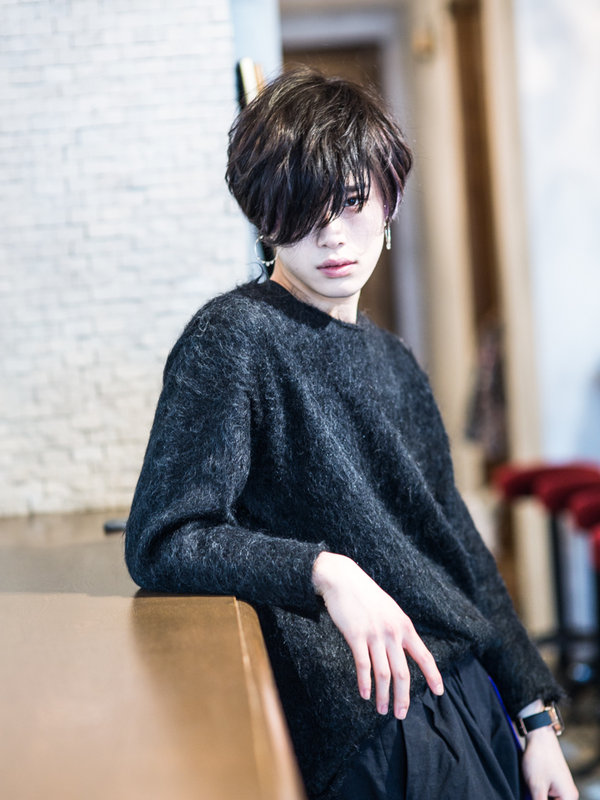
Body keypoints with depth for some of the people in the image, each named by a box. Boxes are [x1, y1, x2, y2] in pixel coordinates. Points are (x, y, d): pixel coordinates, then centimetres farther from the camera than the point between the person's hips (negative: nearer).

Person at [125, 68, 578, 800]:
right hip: (375, 728, -7)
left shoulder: (392, 361, 13)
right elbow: (159, 545, -16)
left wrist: (537, 713, 12)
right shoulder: (232, 339, -9)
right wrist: (325, 570, -29)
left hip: (470, 692, 7)